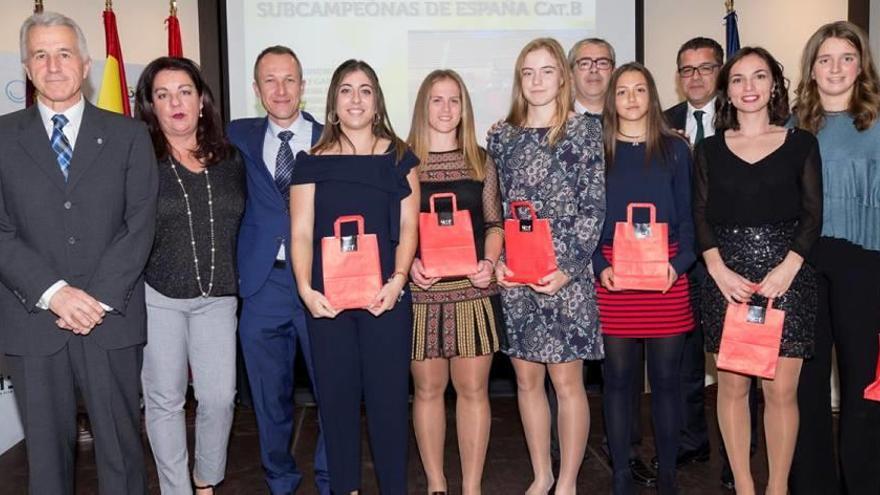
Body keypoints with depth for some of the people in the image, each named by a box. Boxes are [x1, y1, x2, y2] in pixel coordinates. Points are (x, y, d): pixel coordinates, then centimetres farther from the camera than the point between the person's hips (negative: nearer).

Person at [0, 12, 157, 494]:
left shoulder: (128, 135, 6)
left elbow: (140, 224, -2)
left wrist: (99, 298, -12)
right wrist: (53, 292, -14)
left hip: (112, 318, 0)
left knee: (120, 445, 8)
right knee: (46, 448, 11)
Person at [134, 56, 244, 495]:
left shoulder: (229, 160, 6)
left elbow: (242, 225, 14)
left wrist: (235, 279, 11)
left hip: (217, 297, 3)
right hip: (157, 297, -2)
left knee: (219, 397, 2)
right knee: (164, 400, 7)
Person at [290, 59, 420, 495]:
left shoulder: (399, 157, 8)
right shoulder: (312, 162, 8)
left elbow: (408, 226, 2)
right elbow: (302, 232, 3)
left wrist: (397, 281, -11)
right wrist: (306, 289, -10)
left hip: (386, 297, -1)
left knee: (388, 394, 2)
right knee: (336, 396, 6)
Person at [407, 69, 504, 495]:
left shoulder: (481, 161, 9)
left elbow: (494, 223, 11)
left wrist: (490, 261, -6)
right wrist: (409, 264, -11)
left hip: (474, 290, 1)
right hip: (422, 291, -1)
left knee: (473, 388, 5)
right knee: (427, 388, 8)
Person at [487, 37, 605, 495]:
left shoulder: (584, 131, -1)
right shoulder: (503, 136, 9)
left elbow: (593, 207, -5)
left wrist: (568, 268, -13)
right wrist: (496, 259, -3)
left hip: (564, 274, -4)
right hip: (514, 275, 4)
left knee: (567, 381, 3)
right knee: (526, 379, 11)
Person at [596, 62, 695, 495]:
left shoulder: (674, 149, 8)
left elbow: (687, 215, 6)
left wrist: (679, 264, -10)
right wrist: (599, 266, -10)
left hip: (666, 275, 0)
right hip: (613, 276, 0)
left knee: (665, 377, 6)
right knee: (618, 376, 5)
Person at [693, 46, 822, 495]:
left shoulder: (801, 144, 6)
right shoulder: (709, 149, 9)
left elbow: (813, 214, 2)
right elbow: (701, 217, 5)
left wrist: (787, 268, -10)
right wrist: (719, 270, -8)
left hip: (786, 276, -1)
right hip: (726, 278, 1)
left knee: (781, 390, -1)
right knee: (732, 386, 5)